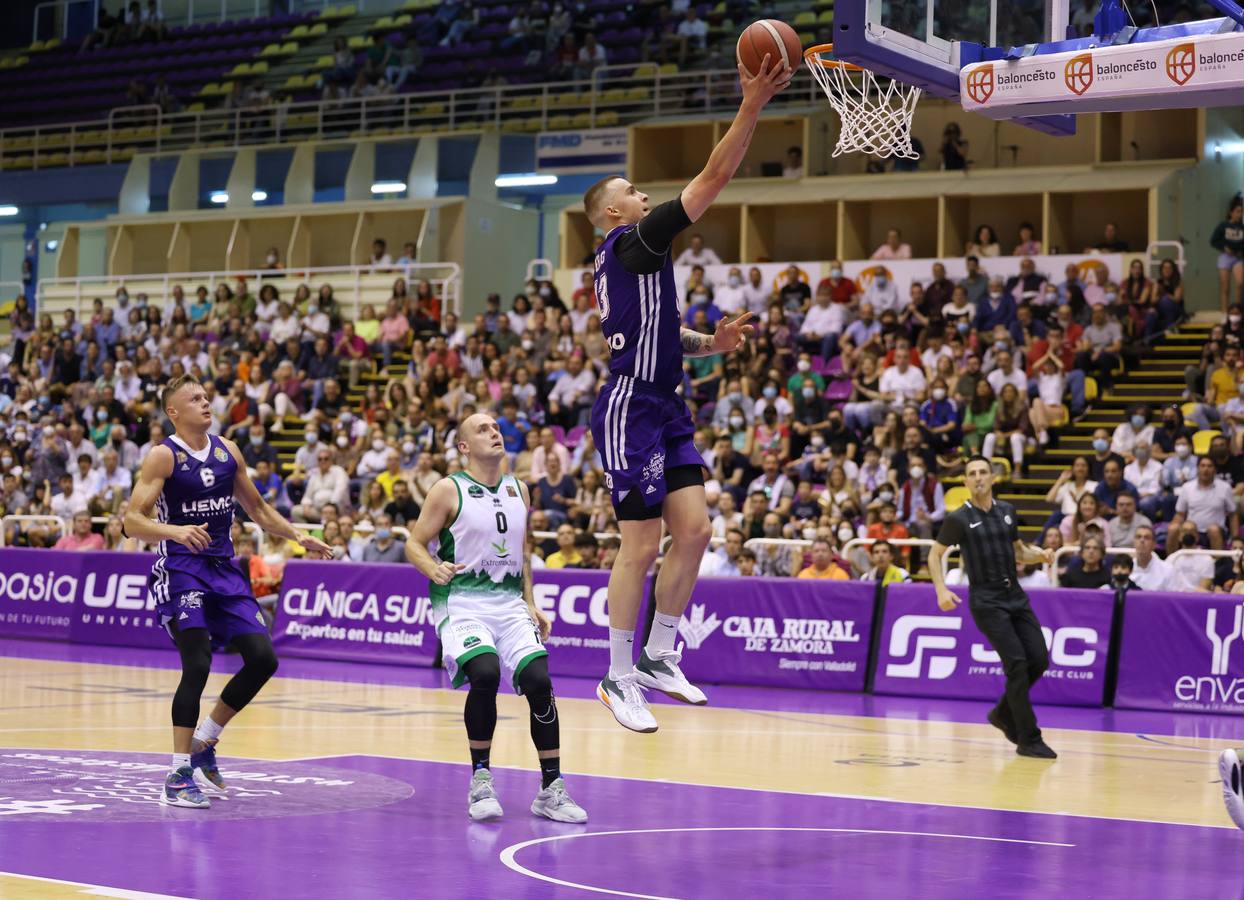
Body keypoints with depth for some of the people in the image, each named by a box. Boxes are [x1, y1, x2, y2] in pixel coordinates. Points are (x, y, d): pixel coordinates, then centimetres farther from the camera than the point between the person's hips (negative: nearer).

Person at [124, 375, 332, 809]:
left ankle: (204, 744, 17)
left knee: (263, 659, -1)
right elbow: (132, 521, -16)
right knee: (198, 664, -18)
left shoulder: (227, 450, 10)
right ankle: (178, 776, -10)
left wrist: (299, 536, 12)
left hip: (224, 568, 6)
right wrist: (175, 530, -34)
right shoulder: (163, 456, -8)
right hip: (179, 569, -6)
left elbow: (257, 507, 22)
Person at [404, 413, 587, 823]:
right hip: (462, 602, -5)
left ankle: (551, 790, -3)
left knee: (539, 680, -15)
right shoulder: (449, 489, -3)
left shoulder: (517, 490, 13)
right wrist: (434, 569, -23)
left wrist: (530, 604, 15)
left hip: (510, 603, 5)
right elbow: (415, 544, -3)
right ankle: (480, 781, -11)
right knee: (485, 674, -29)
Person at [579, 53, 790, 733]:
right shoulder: (633, 243, -10)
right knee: (642, 546, -6)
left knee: (694, 529, 5)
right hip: (632, 408, -10)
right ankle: (618, 677, 3)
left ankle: (658, 657, 14)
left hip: (664, 409, 10)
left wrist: (712, 343, 11)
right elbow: (714, 178, -15)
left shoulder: (628, 260, 19)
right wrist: (752, 107, -15)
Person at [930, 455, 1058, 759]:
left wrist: (1040, 554, 2)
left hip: (1015, 596, 6)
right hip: (986, 601, -6)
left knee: (1039, 659, -1)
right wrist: (941, 590, -11)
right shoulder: (959, 519, -5)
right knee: (1017, 662, -15)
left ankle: (1004, 713, 23)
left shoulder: (1007, 511, 10)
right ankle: (1029, 740, -9)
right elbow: (935, 555, 4)